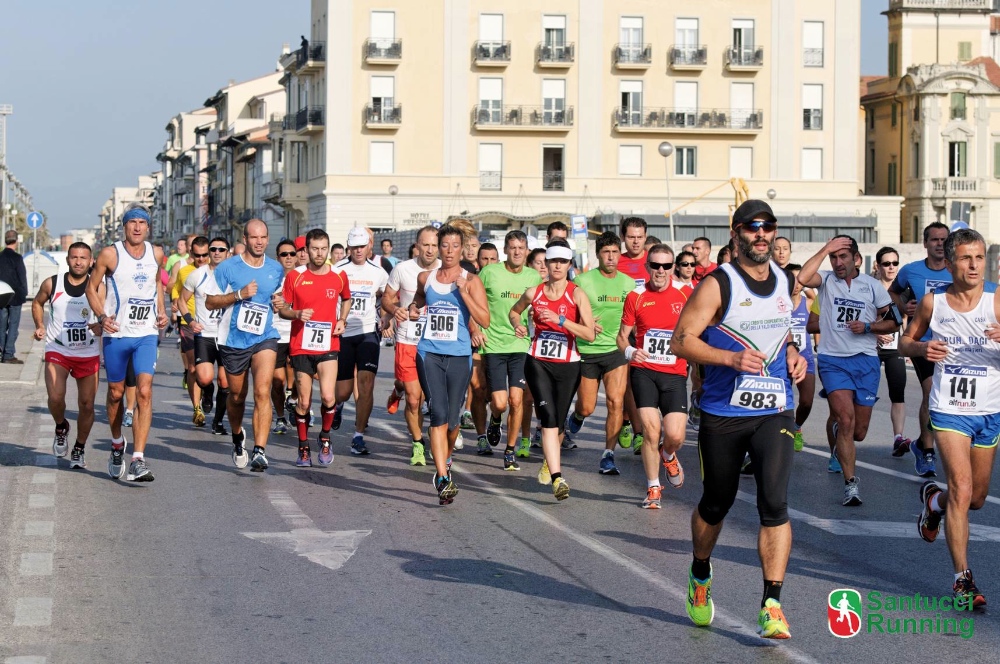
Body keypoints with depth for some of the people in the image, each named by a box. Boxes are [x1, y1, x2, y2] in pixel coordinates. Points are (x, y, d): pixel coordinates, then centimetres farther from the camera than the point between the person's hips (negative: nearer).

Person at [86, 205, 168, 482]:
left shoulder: (155, 254, 5)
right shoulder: (110, 254, -5)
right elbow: (92, 286, 2)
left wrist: (161, 311, 9)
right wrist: (101, 316, -13)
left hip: (147, 334, 1)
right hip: (116, 333, -1)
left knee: (144, 392, -13)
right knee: (116, 393, 11)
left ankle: (138, 460, -16)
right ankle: (117, 446, 37)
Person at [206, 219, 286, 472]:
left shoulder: (276, 269, 6)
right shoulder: (227, 267, -4)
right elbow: (210, 302, -4)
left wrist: (280, 304, 0)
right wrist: (239, 294, -17)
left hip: (265, 339, 1)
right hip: (233, 340, 0)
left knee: (262, 392, -18)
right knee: (237, 396, 13)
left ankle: (259, 451, -21)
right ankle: (238, 437, 43)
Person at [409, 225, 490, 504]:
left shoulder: (471, 280, -1)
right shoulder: (425, 278, 8)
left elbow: (485, 321, -9)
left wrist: (464, 292, -16)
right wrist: (413, 310, 7)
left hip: (459, 355, -1)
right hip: (429, 353, 1)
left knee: (451, 419, 8)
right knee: (438, 415, -14)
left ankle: (445, 460, 39)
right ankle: (444, 480, -17)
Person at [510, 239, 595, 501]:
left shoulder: (577, 294, -5)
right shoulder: (534, 293, 3)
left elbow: (590, 334, -14)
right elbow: (514, 311, 25)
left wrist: (560, 319, -24)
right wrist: (517, 324, 3)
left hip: (567, 365, 0)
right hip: (538, 362, 0)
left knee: (558, 421, 9)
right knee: (549, 418, -16)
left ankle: (548, 462, 41)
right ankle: (557, 478, -23)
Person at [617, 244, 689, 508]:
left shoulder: (685, 294, 0)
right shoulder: (636, 297, 1)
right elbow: (623, 335, 6)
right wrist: (629, 351, -15)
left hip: (675, 373, 0)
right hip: (644, 370, 0)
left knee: (675, 436, -8)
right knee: (651, 430, -9)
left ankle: (668, 456, 31)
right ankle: (653, 489, 10)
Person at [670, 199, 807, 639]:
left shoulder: (785, 282, 9)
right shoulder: (718, 285, -9)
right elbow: (681, 341, -12)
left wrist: (793, 354, 6)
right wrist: (732, 358, -24)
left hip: (775, 411, 3)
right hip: (723, 414, -3)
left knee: (774, 504, -14)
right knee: (715, 505, 12)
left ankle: (771, 607, -12)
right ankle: (700, 577, 41)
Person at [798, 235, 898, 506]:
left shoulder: (872, 286, 7)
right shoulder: (826, 280, 3)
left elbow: (893, 322, 9)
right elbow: (803, 278, -20)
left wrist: (867, 327, -7)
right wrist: (825, 249, -16)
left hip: (866, 361, 2)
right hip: (833, 360, -2)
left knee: (858, 432, 6)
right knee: (846, 419, -19)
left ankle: (840, 447, 43)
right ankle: (851, 483, -13)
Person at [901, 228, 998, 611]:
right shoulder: (933, 302, -3)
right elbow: (905, 343, 11)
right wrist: (922, 348, -11)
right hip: (950, 410, -2)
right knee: (961, 490, -16)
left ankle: (933, 499, 48)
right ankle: (963, 580, -9)